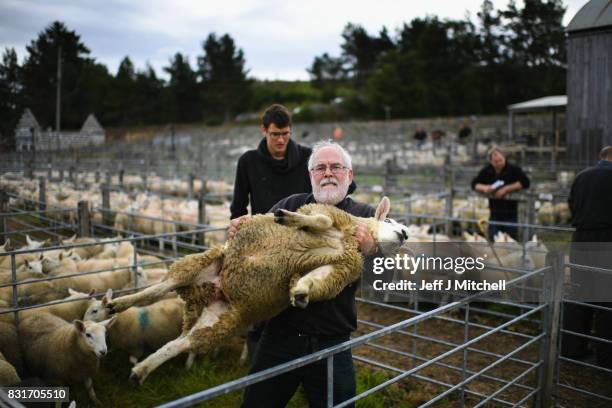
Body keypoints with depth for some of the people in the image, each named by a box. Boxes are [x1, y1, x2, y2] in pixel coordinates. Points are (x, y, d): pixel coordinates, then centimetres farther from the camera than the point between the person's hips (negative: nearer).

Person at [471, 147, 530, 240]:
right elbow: (474, 184, 8)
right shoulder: (486, 171, 4)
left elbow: (525, 182, -18)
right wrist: (484, 187, -14)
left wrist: (506, 189, -22)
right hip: (495, 214, 3)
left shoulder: (514, 170, -7)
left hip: (510, 215, -3)